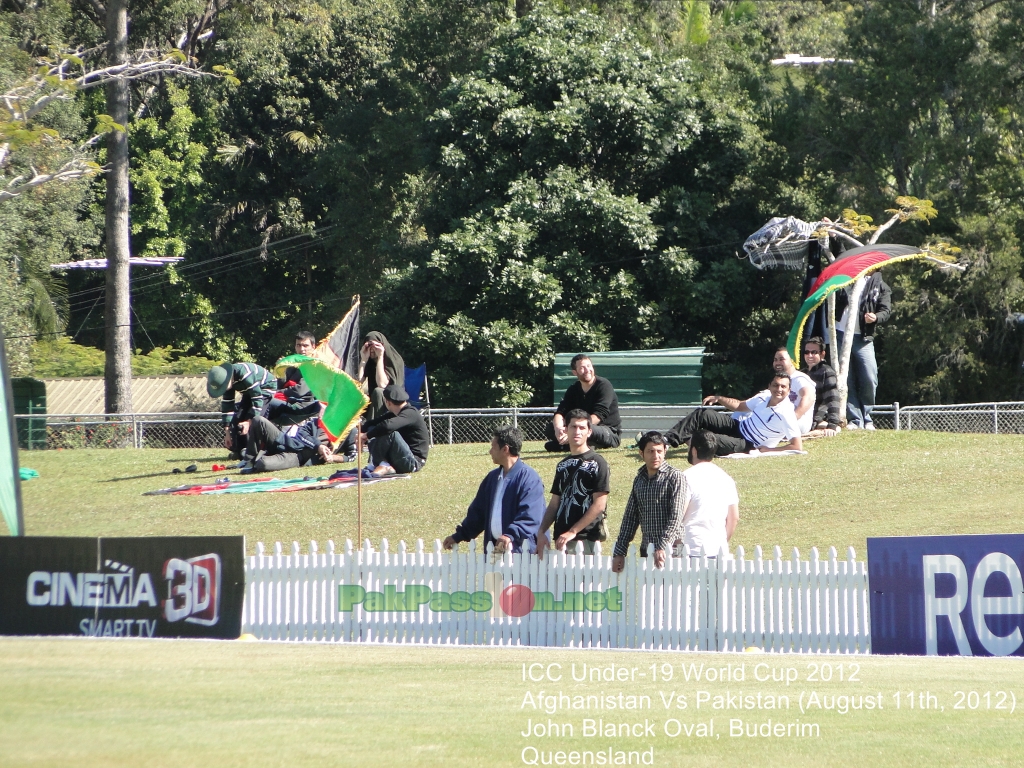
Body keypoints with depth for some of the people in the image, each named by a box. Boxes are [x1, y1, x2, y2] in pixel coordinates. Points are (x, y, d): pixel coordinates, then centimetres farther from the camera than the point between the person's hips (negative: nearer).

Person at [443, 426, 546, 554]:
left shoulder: (528, 477, -10)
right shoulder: (493, 477, 16)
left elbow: (530, 515, -22)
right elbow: (477, 511, 23)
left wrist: (511, 535, -35)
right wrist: (458, 536, 22)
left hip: (520, 550, -7)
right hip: (495, 548, 7)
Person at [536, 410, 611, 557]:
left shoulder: (596, 463, -4)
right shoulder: (563, 465, 17)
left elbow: (599, 505, -10)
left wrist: (573, 532, -14)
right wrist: (541, 532, 4)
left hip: (586, 539, -6)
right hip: (561, 539, 6)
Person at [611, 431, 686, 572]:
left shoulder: (674, 476, -6)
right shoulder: (639, 480, 13)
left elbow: (676, 517, -14)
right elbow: (630, 517, 16)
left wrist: (662, 547, -24)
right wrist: (619, 552, 11)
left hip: (668, 551, -6)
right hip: (646, 549, 6)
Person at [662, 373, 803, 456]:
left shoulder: (786, 414, -24)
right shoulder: (765, 396, -2)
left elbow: (798, 447, -28)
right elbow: (740, 406, 16)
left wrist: (768, 450, -24)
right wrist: (718, 398, 4)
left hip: (749, 446, -7)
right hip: (739, 426, 7)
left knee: (712, 441, -30)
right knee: (703, 414, -6)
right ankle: (669, 439, -6)